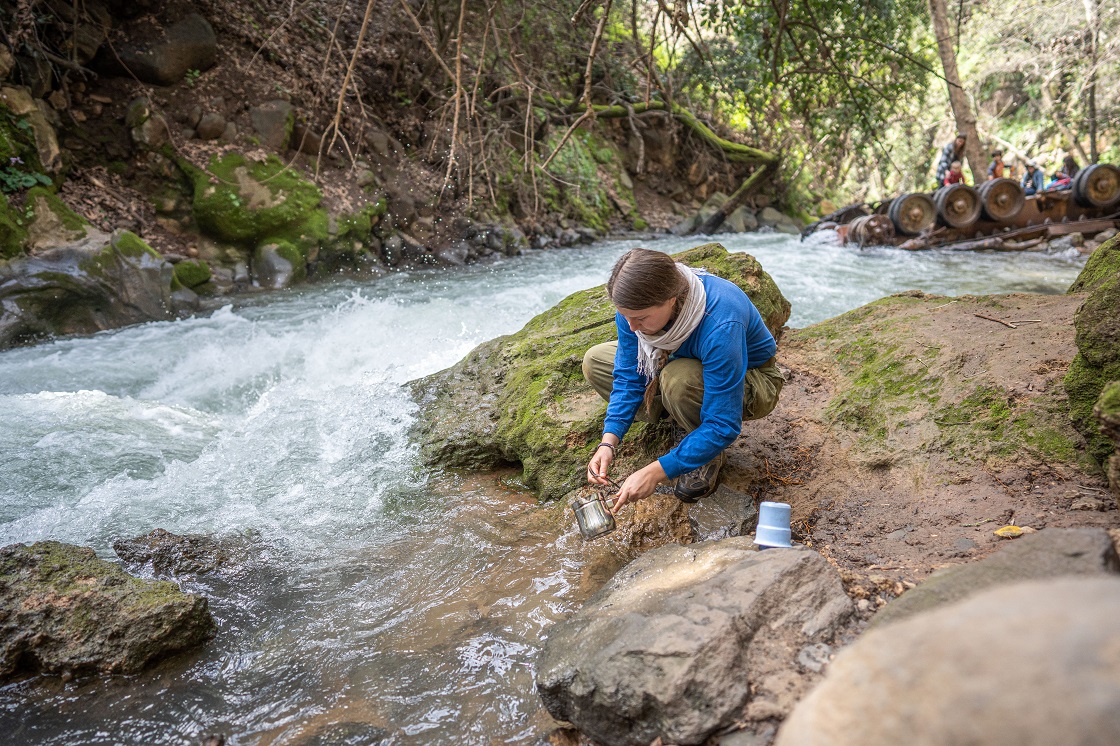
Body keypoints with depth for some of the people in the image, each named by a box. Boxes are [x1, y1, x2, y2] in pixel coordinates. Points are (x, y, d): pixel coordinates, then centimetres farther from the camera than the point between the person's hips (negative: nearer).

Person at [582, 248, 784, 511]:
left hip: (748, 382, -6)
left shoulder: (719, 326, -42)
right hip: (695, 364, 6)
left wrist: (655, 472, -41)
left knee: (678, 379, -39)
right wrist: (609, 442, -26)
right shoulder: (635, 305, -23)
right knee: (595, 361, -5)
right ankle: (682, 419, 0)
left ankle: (710, 456, -9)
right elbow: (628, 376, -13)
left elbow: (723, 427, -38)